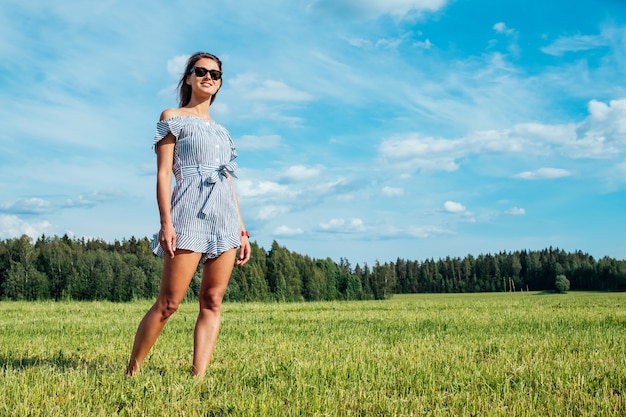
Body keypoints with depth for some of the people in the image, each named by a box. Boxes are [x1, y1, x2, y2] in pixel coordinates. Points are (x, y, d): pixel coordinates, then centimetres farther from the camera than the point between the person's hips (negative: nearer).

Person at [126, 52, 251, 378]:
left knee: (212, 302, -1)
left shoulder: (221, 130, 23)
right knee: (169, 302, -8)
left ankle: (198, 377, 0)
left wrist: (242, 229, 14)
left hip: (225, 217, 6)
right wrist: (166, 223, -14)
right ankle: (131, 372, 3)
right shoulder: (173, 118, 7)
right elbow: (163, 173, -3)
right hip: (190, 215, -6)